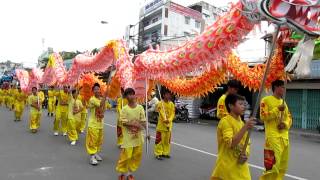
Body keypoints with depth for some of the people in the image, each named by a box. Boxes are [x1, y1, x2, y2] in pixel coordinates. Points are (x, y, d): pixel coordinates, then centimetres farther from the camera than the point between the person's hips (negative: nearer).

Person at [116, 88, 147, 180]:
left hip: (138, 136, 4)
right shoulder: (124, 109, -8)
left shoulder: (140, 107, 1)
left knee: (137, 155, 10)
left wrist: (136, 126, -17)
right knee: (126, 155, -2)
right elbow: (124, 122, -14)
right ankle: (122, 172, 20)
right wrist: (137, 124, -16)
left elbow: (143, 122, 1)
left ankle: (130, 172, 28)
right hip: (128, 137, -4)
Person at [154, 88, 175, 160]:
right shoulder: (160, 103, -7)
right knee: (160, 139, -4)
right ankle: (158, 153, 5)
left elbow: (172, 114, -1)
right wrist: (165, 120, -34)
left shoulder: (171, 104, 6)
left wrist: (169, 120, -19)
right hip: (161, 124, -5)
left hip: (169, 124, 5)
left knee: (167, 140, 13)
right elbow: (162, 113, -18)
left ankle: (165, 153, 26)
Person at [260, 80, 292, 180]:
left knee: (282, 166, 13)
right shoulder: (266, 100, -5)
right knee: (273, 165, -9)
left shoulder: (283, 102, 16)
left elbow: (289, 118, 16)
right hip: (273, 137, -7)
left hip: (284, 137, 7)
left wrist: (285, 124, -5)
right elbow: (263, 116, -14)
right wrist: (277, 109, -16)